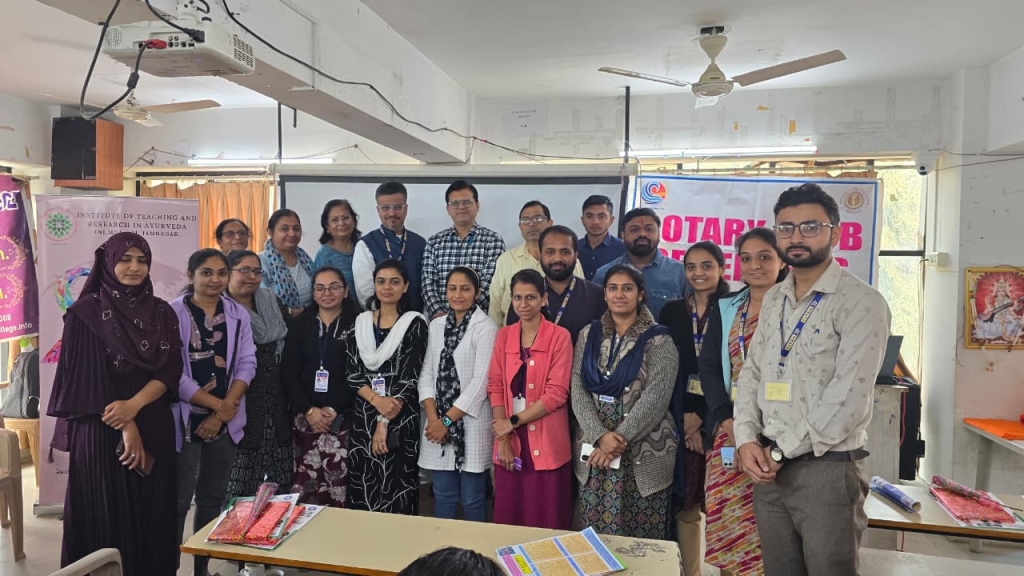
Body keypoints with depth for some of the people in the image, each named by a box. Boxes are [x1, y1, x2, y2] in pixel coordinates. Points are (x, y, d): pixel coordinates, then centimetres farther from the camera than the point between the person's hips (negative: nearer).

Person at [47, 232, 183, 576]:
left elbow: (171, 369, 0)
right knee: (106, 519, 3)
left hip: (155, 429, 3)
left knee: (152, 516, 8)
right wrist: (124, 427, -12)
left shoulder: (162, 313, 7)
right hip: (100, 431, -3)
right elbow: (87, 378, -7)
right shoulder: (86, 313, -3)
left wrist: (134, 406, -16)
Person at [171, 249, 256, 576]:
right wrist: (218, 404, -12)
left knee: (212, 498, 14)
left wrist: (223, 413, -9)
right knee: (178, 500, 1)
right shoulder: (173, 313, -8)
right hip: (185, 421, -4)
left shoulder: (238, 314, 6)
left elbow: (246, 364, 1)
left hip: (225, 423, 4)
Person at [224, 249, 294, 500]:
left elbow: (287, 346, 15)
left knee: (282, 484, 9)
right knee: (240, 486, 1)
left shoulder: (271, 302, 12)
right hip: (239, 404, -5)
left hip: (275, 404, 5)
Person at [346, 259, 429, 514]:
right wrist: (376, 401, -15)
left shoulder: (415, 324, -2)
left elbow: (410, 377, -9)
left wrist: (384, 421, -14)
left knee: (396, 483, 0)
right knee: (363, 484, 7)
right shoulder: (360, 323, 9)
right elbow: (352, 372, 2)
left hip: (400, 419, -3)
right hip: (363, 414, 3)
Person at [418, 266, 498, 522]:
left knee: (472, 498, 5)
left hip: (471, 424, -5)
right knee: (442, 495, 14)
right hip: (439, 423, 5)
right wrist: (433, 416, -6)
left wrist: (448, 420, -13)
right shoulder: (436, 325, 8)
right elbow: (427, 373, 7)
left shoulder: (485, 328, -9)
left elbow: (481, 381, -14)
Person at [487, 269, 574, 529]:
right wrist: (503, 437, -5)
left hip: (546, 443, -3)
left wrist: (513, 421, -11)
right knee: (508, 517, 11)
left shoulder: (559, 336, -6)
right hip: (510, 441, 4)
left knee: (546, 520, 5)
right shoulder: (504, 335, 6)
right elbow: (496, 386, 4)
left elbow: (557, 393, -11)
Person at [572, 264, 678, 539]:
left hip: (643, 453, -3)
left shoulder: (658, 340, -3)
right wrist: (600, 436, -14)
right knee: (595, 536, 9)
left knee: (642, 538, 3)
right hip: (594, 447, 3)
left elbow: (656, 398, -12)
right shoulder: (588, 335, 8)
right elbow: (578, 390, -1)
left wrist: (620, 439, -17)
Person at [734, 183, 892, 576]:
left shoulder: (862, 303, -10)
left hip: (827, 468, -6)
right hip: (769, 467, 6)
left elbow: (848, 399, -18)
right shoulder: (773, 300, 11)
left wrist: (782, 451, -13)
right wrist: (747, 441, -4)